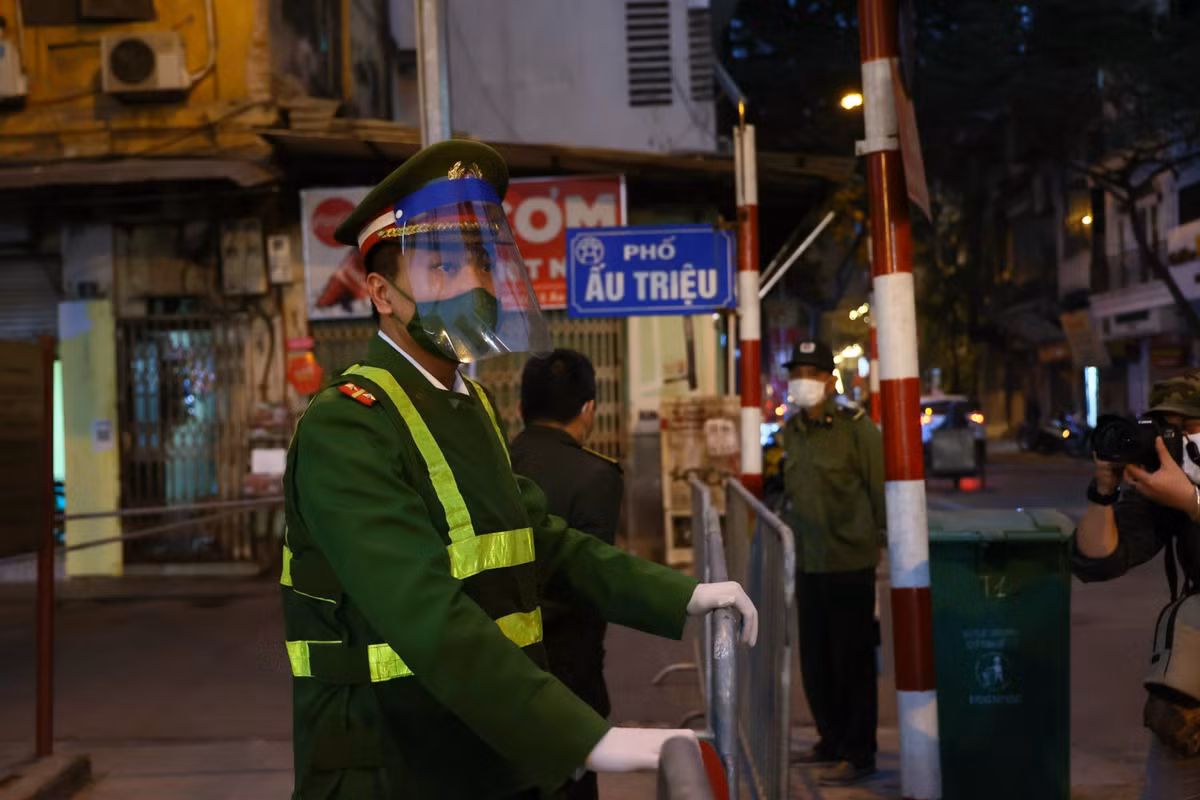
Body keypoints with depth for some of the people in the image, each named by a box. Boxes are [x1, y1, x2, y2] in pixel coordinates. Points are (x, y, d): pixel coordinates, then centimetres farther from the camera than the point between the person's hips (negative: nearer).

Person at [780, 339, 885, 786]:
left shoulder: (856, 428, -12)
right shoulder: (792, 431, 9)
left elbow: (881, 491, -10)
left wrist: (884, 540, -9)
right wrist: (790, 538, 17)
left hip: (849, 561, -7)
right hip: (807, 563, 7)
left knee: (852, 660, 0)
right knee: (814, 658, 14)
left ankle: (857, 754, 10)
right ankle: (831, 740, 29)